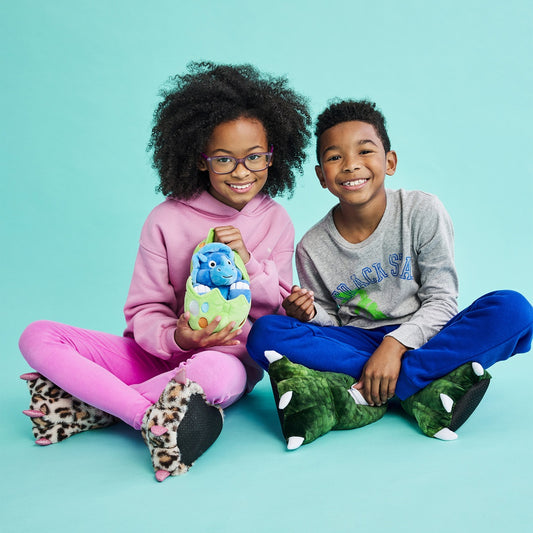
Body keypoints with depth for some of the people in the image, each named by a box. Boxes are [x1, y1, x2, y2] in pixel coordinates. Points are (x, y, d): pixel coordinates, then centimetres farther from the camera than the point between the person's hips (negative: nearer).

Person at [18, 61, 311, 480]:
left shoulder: (275, 221, 1)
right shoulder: (167, 219, -3)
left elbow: (280, 313, 2)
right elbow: (145, 308, -2)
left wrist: (247, 262, -16)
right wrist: (174, 338, -25)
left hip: (232, 358, -1)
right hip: (160, 353, 2)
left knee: (214, 373, -41)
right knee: (37, 337, -15)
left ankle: (86, 406, -21)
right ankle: (152, 418, -32)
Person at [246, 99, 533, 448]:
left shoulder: (423, 212, -7)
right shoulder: (313, 248, -2)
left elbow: (441, 300, -8)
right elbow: (332, 322, 6)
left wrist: (395, 344, -24)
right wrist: (311, 313, -19)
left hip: (418, 336, -1)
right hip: (357, 343, 1)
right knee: (265, 332, -24)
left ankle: (366, 395, -30)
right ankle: (420, 389, -26)